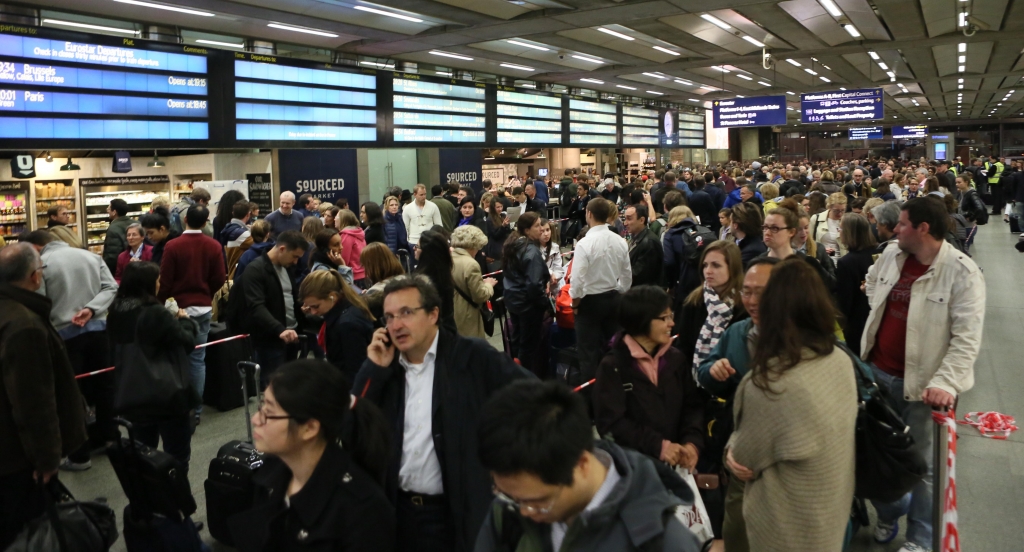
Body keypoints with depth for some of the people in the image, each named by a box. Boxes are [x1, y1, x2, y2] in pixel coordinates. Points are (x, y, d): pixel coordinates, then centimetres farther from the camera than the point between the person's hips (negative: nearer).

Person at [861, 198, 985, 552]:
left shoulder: (962, 272, -17)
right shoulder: (890, 256, 1)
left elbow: (967, 338, -21)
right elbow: (871, 283, 25)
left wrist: (945, 383, -30)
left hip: (921, 383, -6)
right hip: (877, 372, 6)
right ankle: (888, 513, 43)